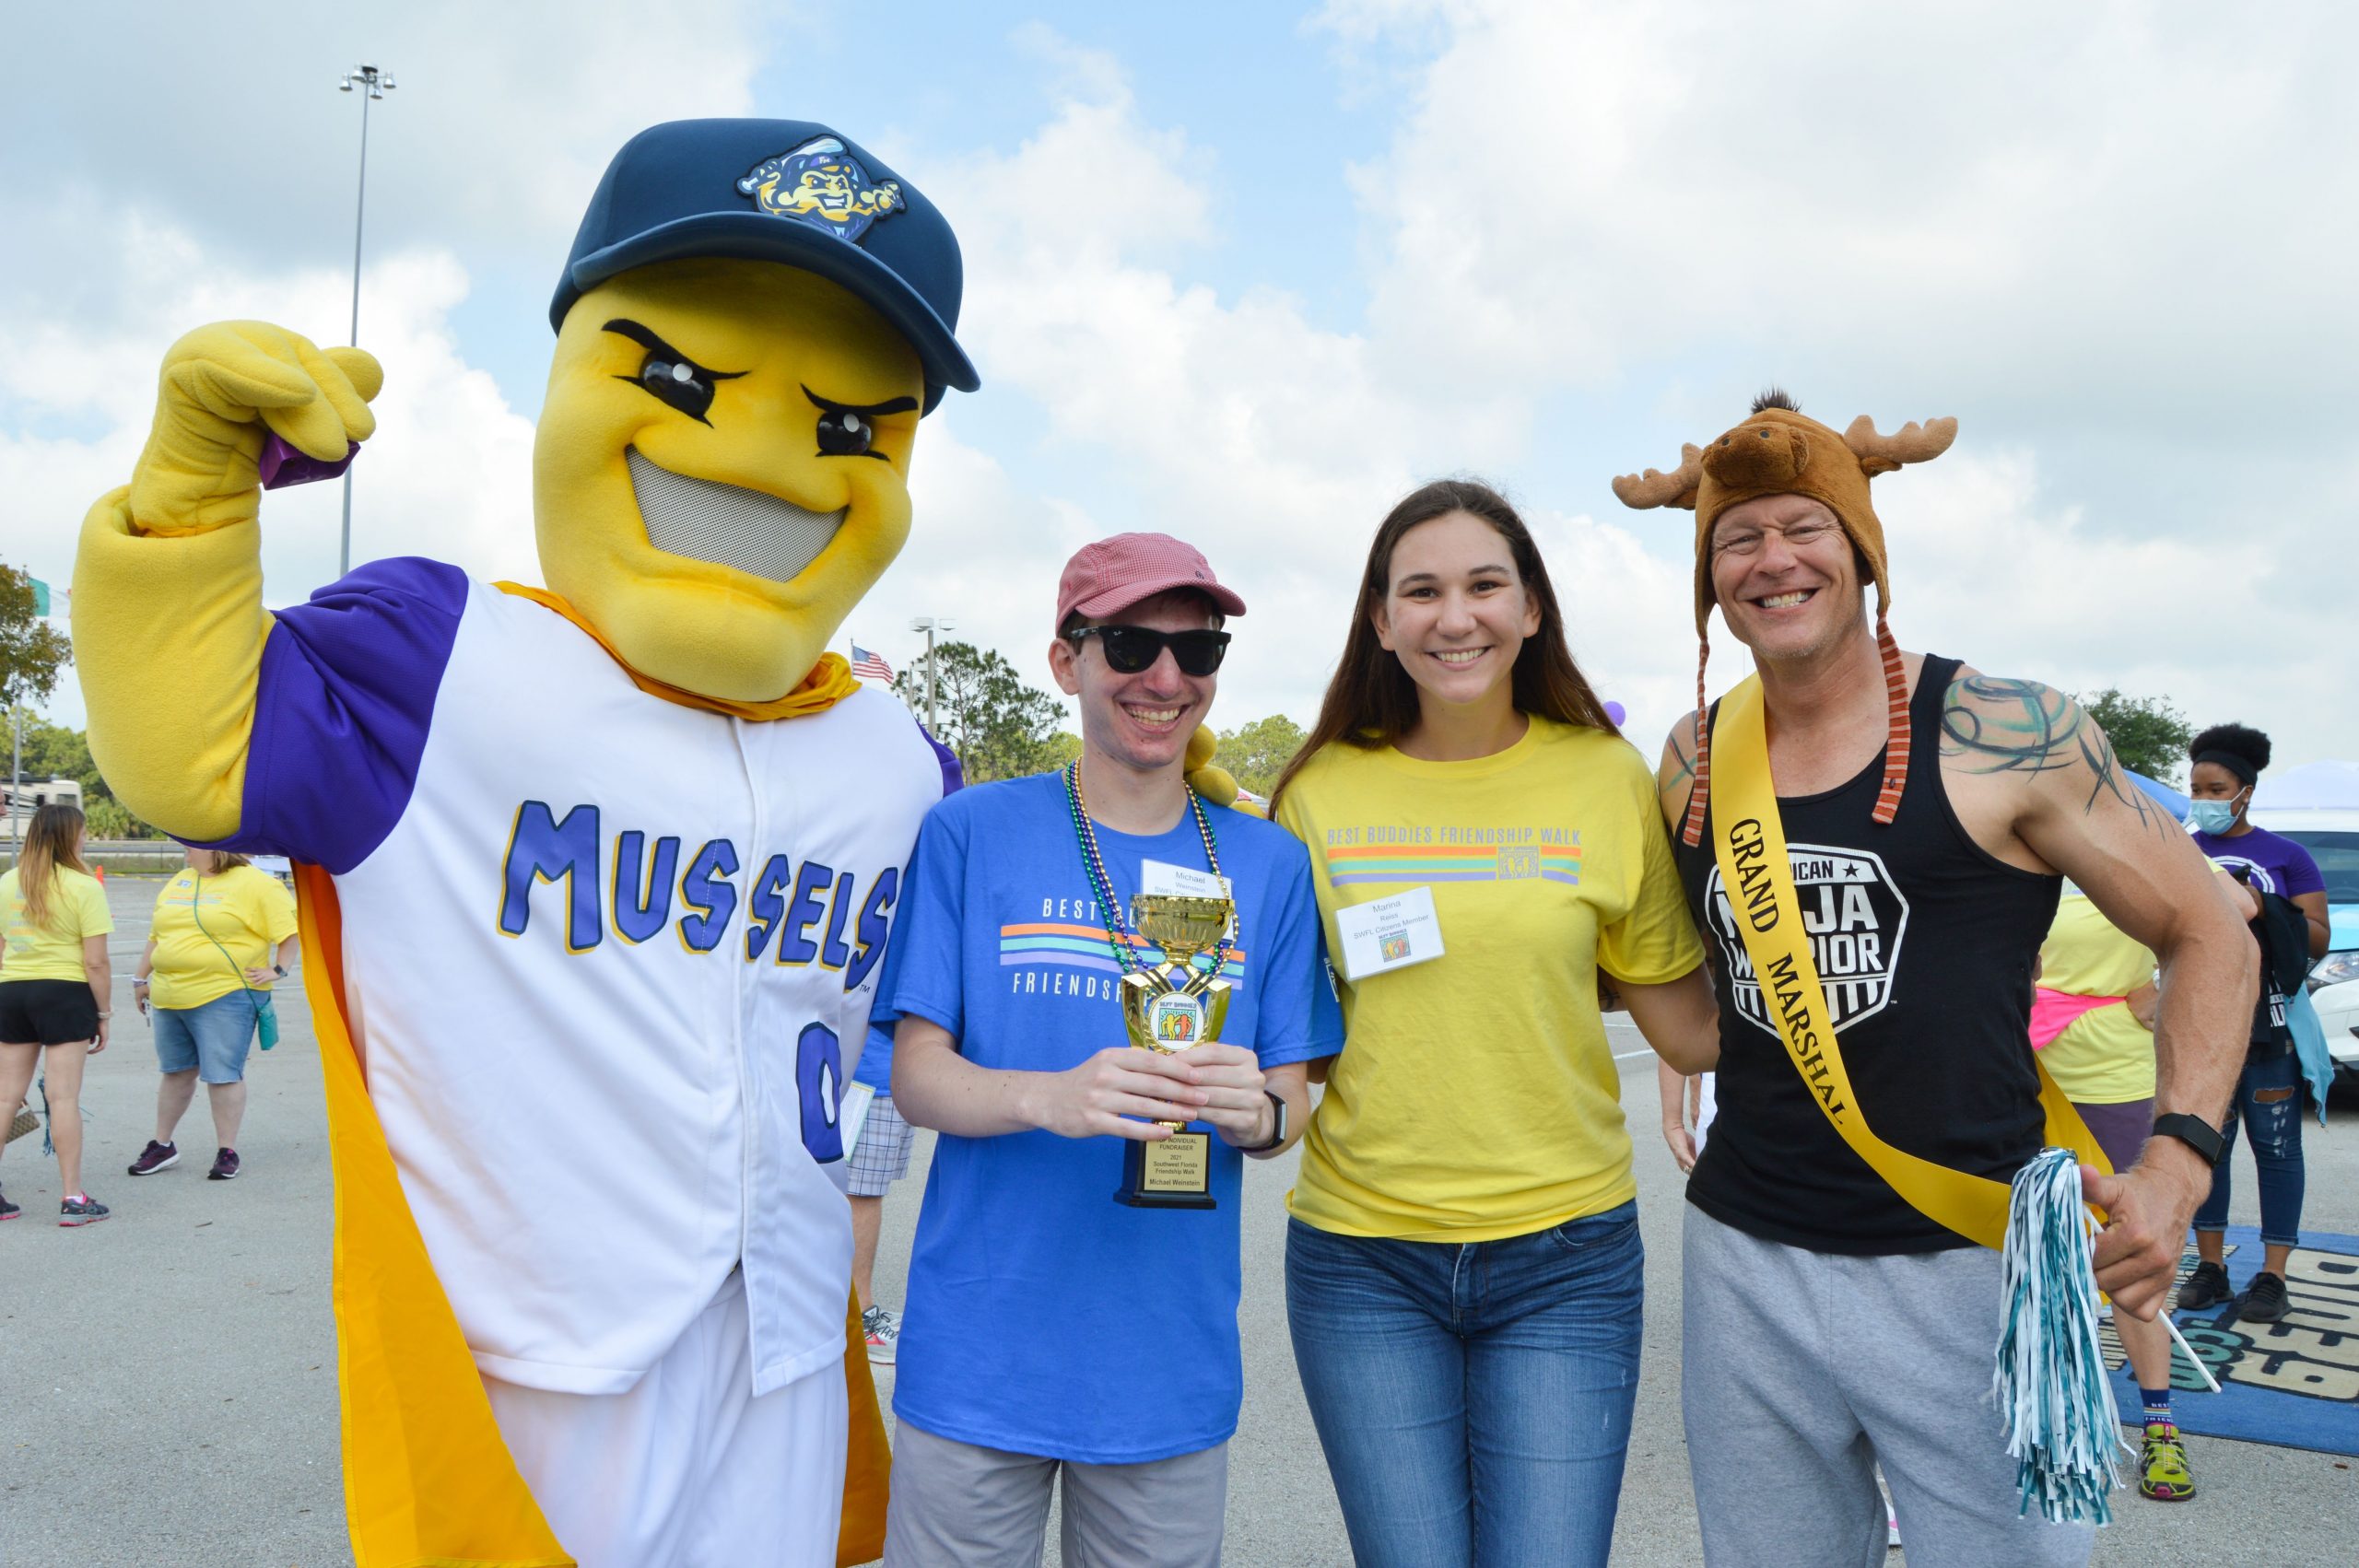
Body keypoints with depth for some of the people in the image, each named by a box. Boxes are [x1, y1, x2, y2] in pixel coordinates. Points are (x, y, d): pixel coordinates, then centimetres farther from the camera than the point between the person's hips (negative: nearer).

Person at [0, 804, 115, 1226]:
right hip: (64, 992, -5)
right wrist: (103, 1014, -3)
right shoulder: (84, 887, -9)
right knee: (64, 1096, -2)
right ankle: (72, 1198, 2)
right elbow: (96, 962, -12)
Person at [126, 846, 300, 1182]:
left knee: (222, 1075, -4)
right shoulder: (178, 883, 16)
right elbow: (157, 936, 25)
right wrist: (142, 979, 25)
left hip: (225, 996, -7)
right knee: (176, 1072, 16)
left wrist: (277, 970, -11)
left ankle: (227, 1151, 6)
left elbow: (291, 929, -8)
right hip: (170, 998, 7)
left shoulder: (255, 884, -7)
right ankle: (162, 1146, 29)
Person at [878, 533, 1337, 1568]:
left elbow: (1290, 1102, 5)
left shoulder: (1268, 864, 4)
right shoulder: (970, 832, -3)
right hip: (978, 1359, -2)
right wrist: (1051, 1098, -25)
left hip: (1171, 1373, 2)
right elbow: (917, 1074, -5)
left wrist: (1257, 1112, -19)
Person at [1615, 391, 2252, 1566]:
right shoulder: (1692, 760, 4)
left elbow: (2210, 937, 0)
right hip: (1743, 1260, 4)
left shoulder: (2006, 737, -7)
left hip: (1968, 1266, -3)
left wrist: (2175, 1163, -12)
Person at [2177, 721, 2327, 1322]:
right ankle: (2209, 1267, 17)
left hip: (2270, 1020, -2)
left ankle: (2272, 1275, 10)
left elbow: (2318, 938, 0)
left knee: (2276, 1145, 1)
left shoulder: (2286, 855, 4)